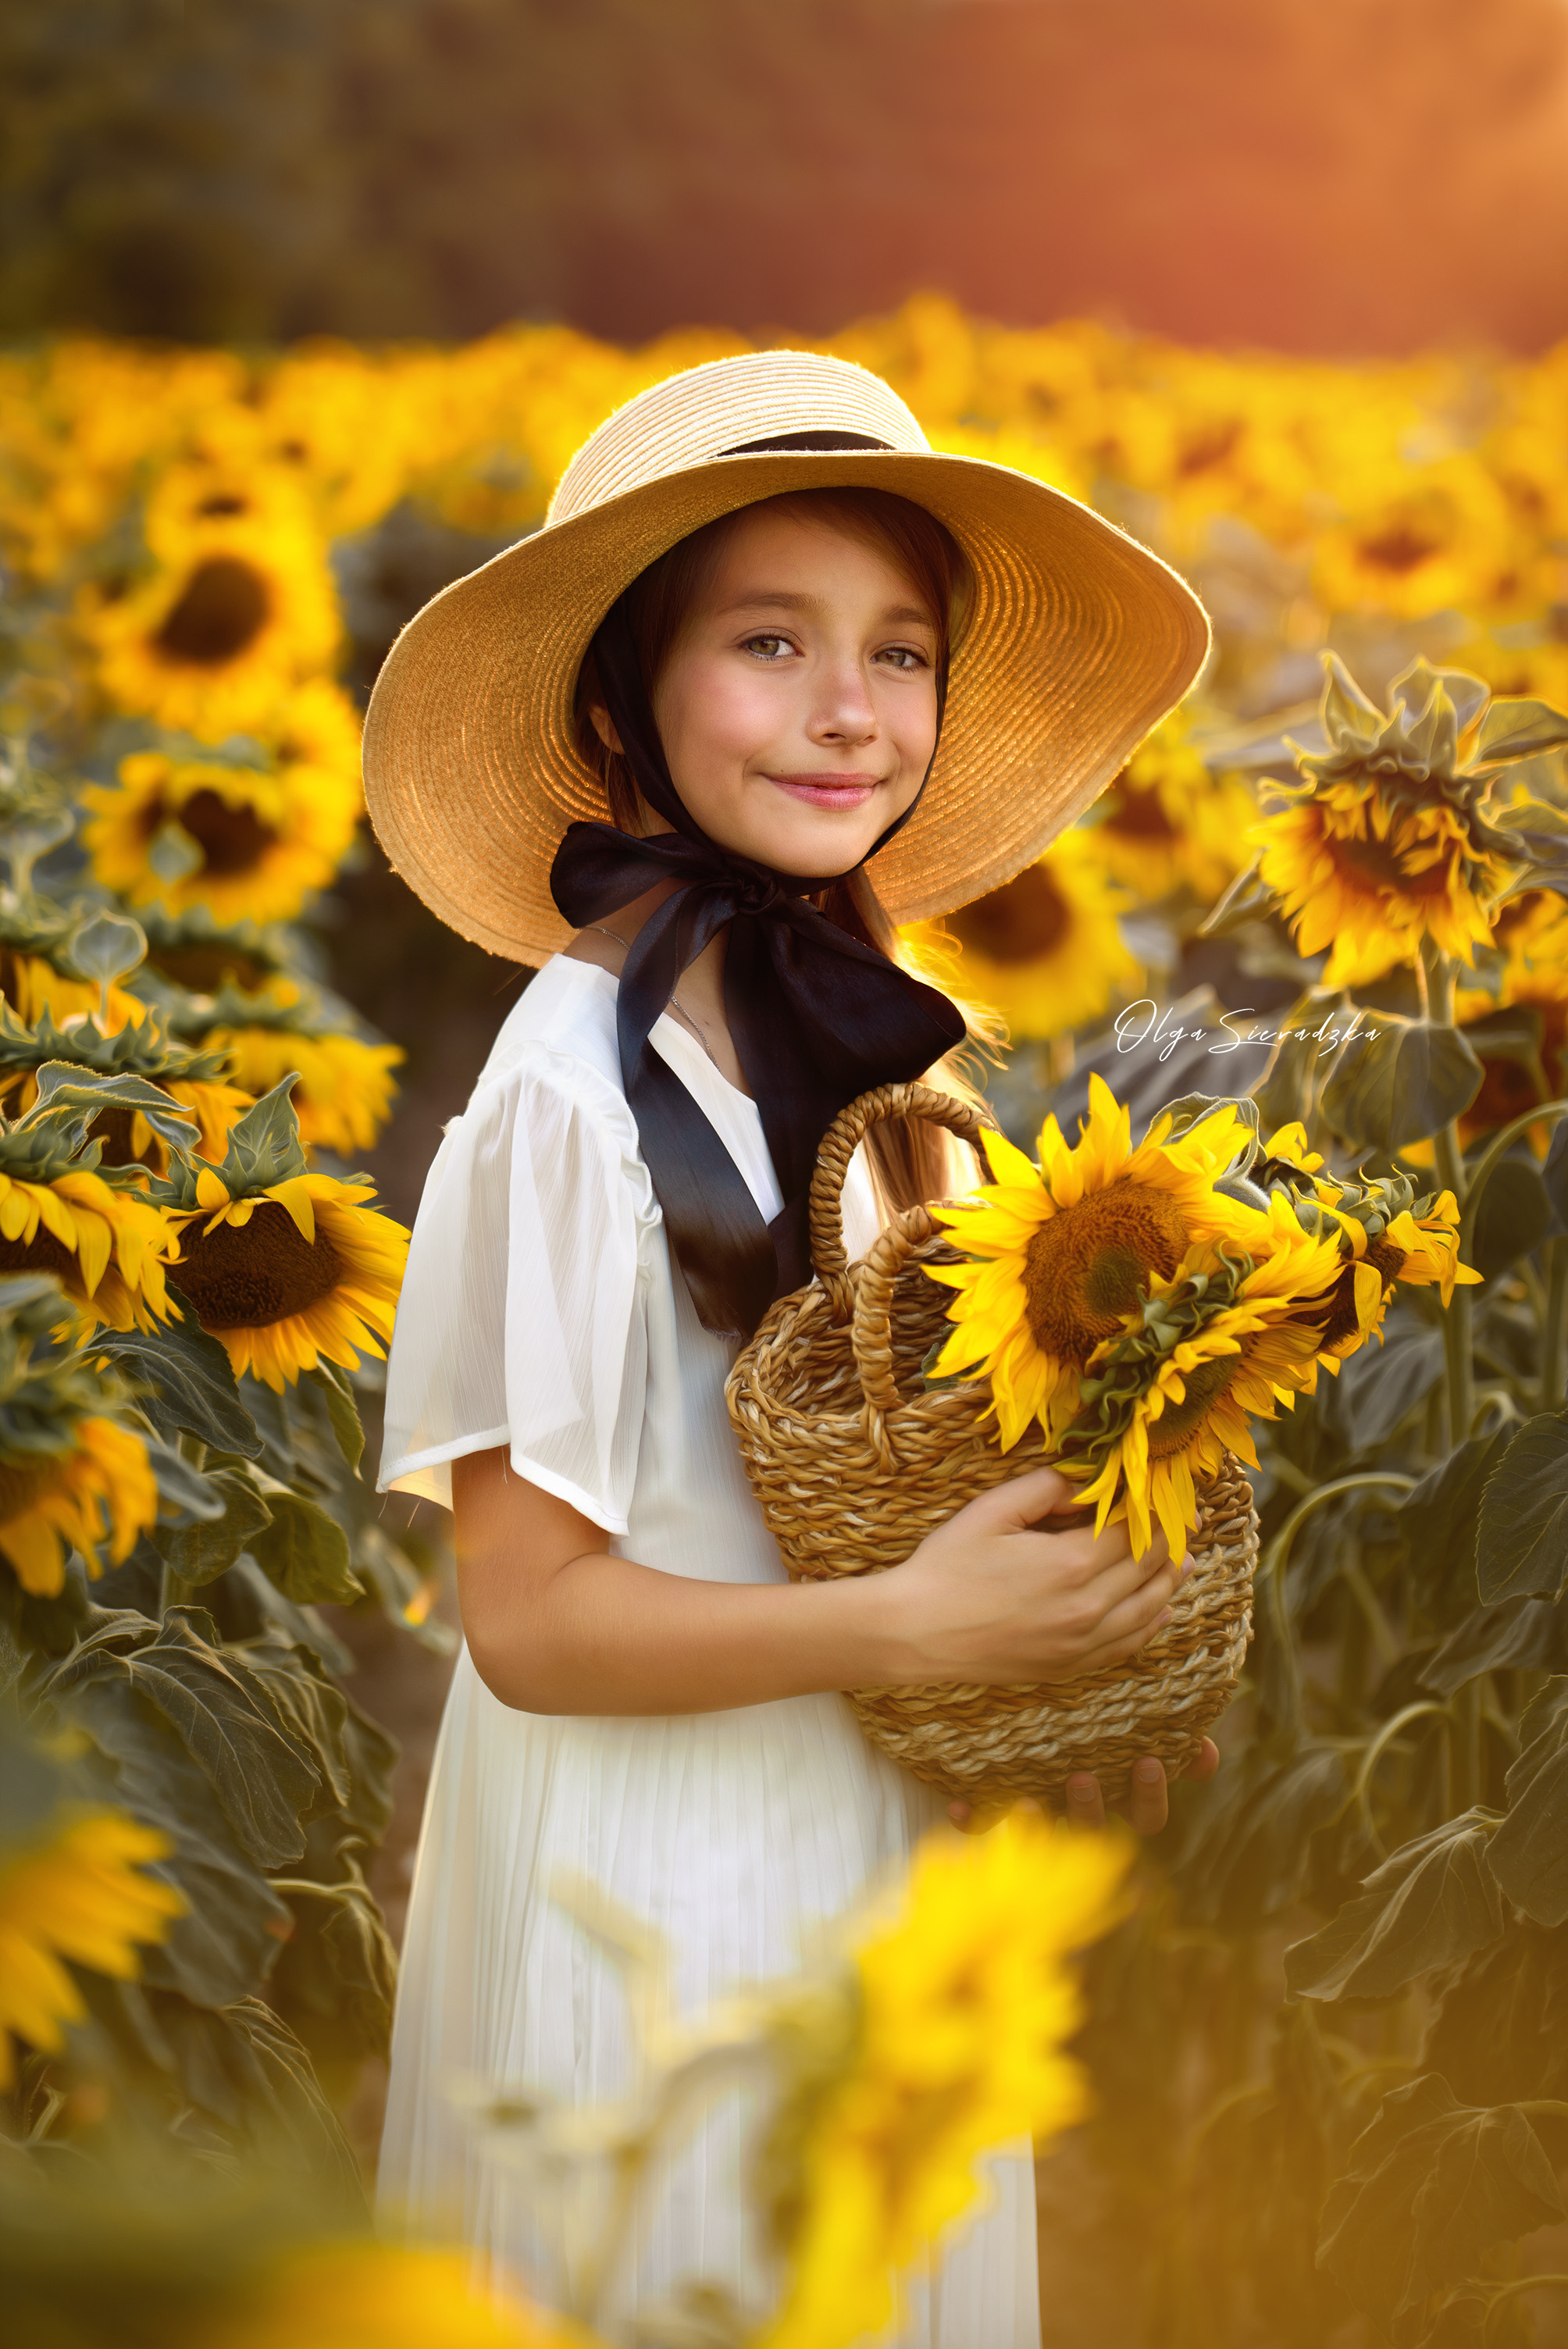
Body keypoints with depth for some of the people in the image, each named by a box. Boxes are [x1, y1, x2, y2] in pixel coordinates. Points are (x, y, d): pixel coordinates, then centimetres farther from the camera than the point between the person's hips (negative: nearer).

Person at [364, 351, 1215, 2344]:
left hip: (877, 1849, 7)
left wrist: (1071, 1650, -2)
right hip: (666, 1874, -7)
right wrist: (911, 1624, -23)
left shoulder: (873, 1035, 1)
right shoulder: (577, 1085, -21)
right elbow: (526, 1616, -18)